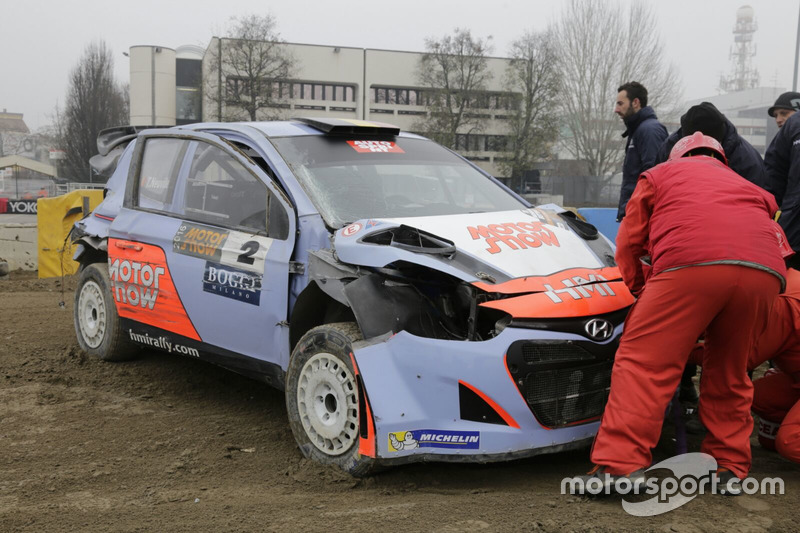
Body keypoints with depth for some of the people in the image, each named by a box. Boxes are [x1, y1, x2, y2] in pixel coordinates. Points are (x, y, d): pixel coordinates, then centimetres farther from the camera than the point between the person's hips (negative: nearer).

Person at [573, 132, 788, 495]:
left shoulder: (661, 173, 31)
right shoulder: (747, 187, 41)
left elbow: (629, 242, 27)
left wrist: (641, 288, 40)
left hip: (692, 264, -5)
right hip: (765, 273, 5)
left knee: (643, 363, -4)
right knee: (729, 372, 20)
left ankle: (620, 464, -14)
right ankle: (730, 466, 23)